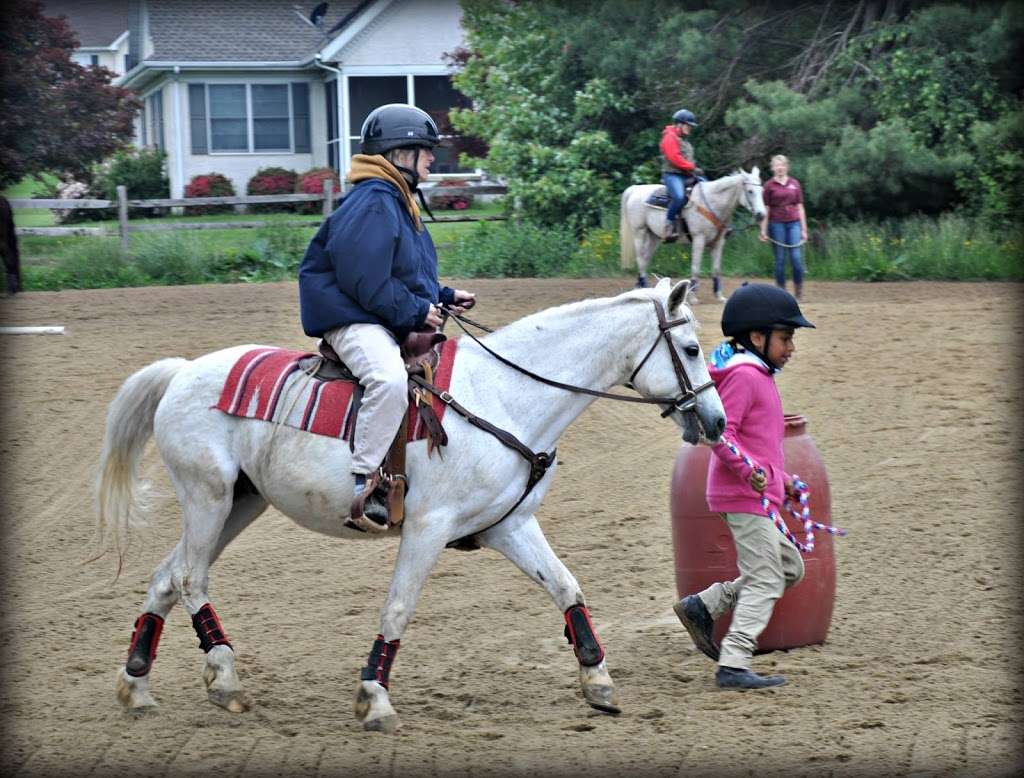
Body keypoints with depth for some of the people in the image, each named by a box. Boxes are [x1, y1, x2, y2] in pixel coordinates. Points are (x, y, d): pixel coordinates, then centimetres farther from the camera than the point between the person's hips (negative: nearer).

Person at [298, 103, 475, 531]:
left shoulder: (398, 202, 19)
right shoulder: (372, 203, -15)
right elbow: (366, 280, -23)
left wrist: (445, 296, 14)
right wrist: (416, 311, -17)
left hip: (396, 324, 11)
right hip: (355, 322, -11)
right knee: (390, 378, -38)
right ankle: (362, 481, -37)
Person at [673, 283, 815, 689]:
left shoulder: (759, 376, 18)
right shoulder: (743, 375, -15)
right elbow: (720, 432, -23)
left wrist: (779, 476, 28)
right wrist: (750, 470, -31)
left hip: (759, 494, 10)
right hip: (745, 495, -10)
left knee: (789, 568, 15)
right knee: (764, 581, -9)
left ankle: (702, 606, 14)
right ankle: (733, 666, -9)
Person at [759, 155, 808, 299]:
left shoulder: (794, 184, 8)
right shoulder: (769, 185, 2)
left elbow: (800, 207, 10)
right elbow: (766, 209, 2)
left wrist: (804, 229, 7)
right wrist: (763, 230, -3)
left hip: (793, 223, 1)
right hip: (777, 224, -1)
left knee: (797, 258, -7)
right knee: (780, 259, 1)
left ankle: (798, 291, 5)